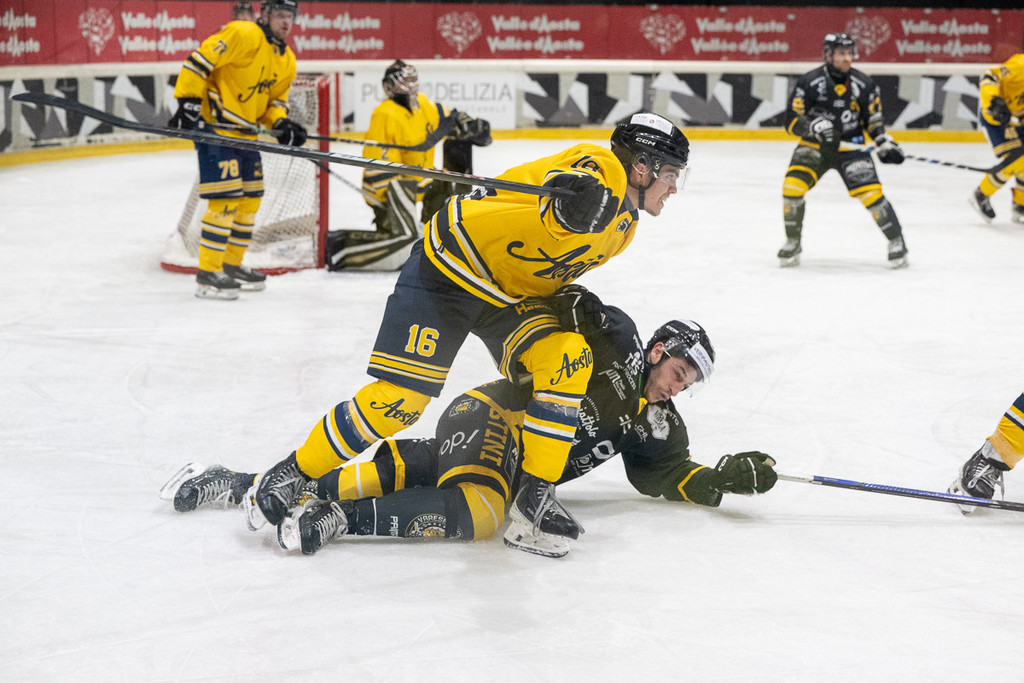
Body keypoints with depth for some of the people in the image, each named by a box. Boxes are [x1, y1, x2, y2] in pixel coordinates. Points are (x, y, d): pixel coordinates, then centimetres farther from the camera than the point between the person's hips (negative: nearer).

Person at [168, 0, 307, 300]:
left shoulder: (286, 61, 10)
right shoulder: (243, 35, -17)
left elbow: (275, 101, 16)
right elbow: (198, 61, -20)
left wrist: (281, 124, -5)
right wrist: (188, 104, -24)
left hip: (244, 132, 9)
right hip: (212, 125, -9)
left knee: (249, 198, 14)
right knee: (226, 199, -14)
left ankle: (231, 264, 29)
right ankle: (207, 274, -9)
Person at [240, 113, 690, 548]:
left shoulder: (623, 227, 10)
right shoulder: (599, 167, -20)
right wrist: (574, 201, -66)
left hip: (509, 296, 8)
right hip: (449, 270, -8)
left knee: (568, 358, -17)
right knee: (400, 399, -14)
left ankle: (537, 491, -9)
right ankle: (292, 474, 3)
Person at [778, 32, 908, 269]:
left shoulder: (864, 84, -5)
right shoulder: (809, 82, -13)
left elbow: (873, 120, 6)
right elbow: (792, 121, -14)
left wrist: (884, 143, -10)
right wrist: (813, 125, -33)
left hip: (850, 146, 0)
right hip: (814, 145, 0)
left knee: (871, 193, -15)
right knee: (793, 186, -18)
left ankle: (896, 241, 4)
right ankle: (793, 243, 2)